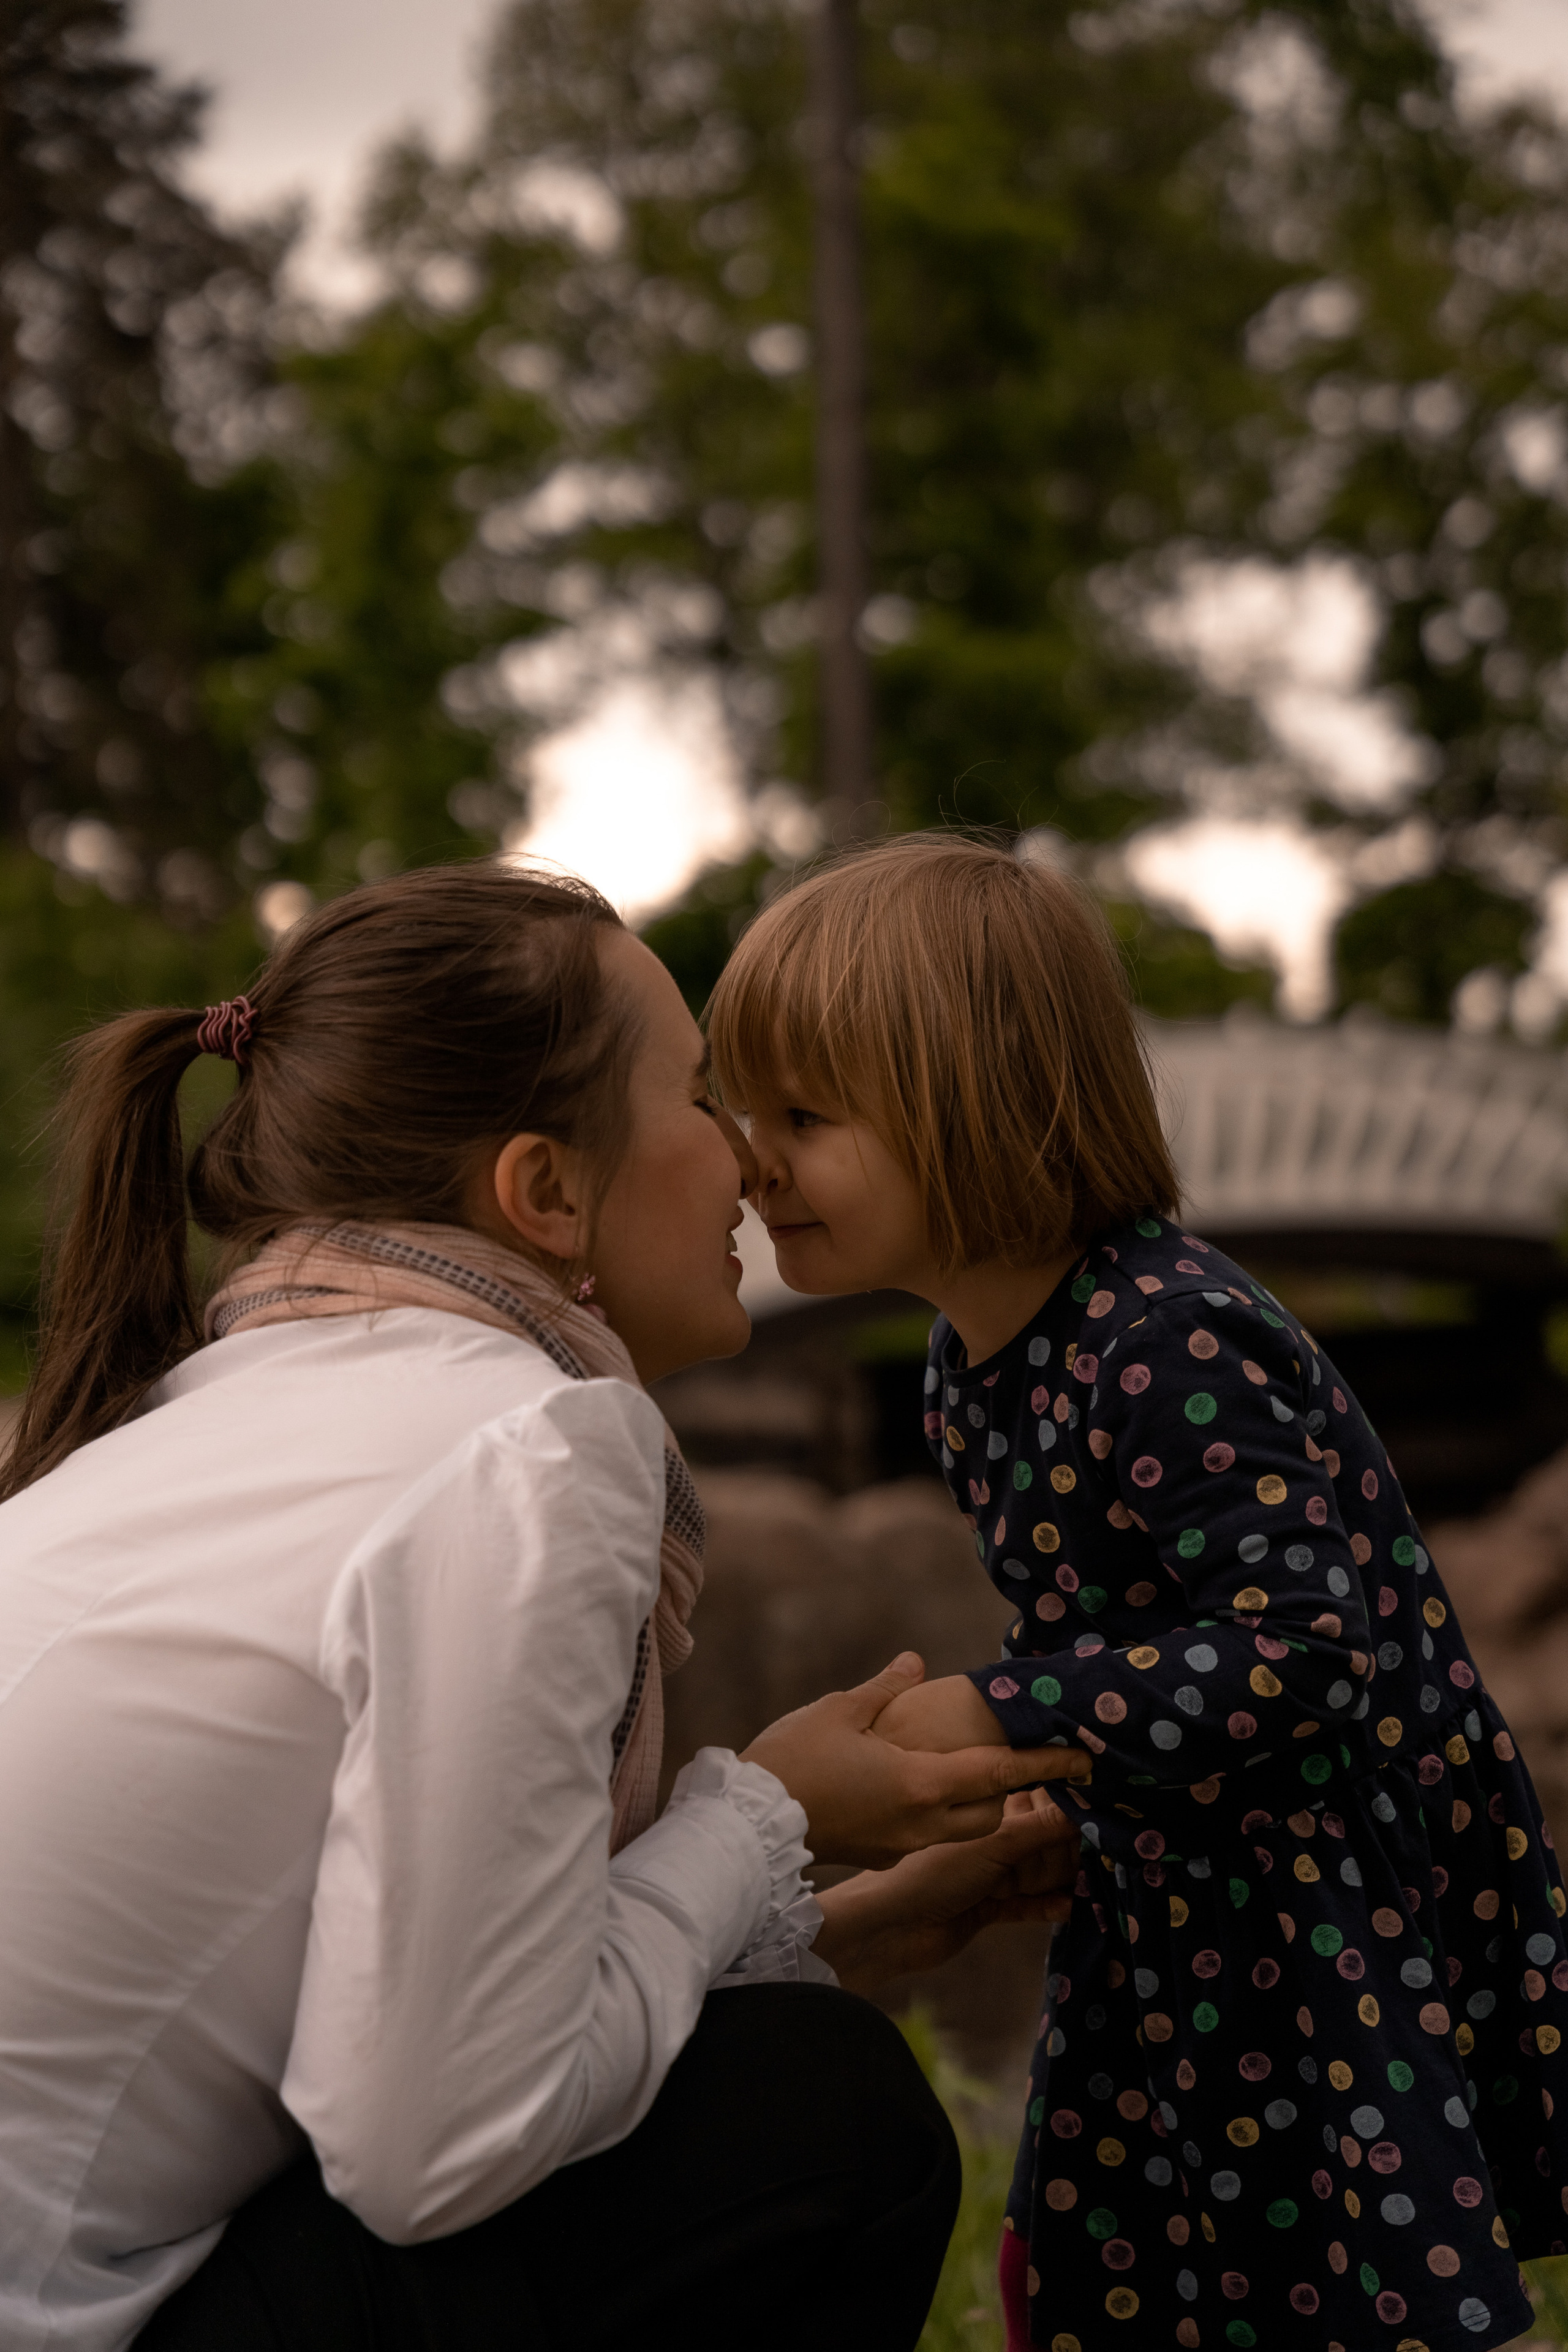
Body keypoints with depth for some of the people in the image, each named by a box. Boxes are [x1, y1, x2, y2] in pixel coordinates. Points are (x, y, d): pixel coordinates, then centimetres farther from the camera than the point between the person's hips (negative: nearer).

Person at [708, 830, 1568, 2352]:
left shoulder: (1172, 1347, -29)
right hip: (1172, 1893, 9)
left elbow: (1299, 1644, -31)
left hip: (1346, 1894, -9)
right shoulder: (971, 1360, 1)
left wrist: (1006, 1718, -28)